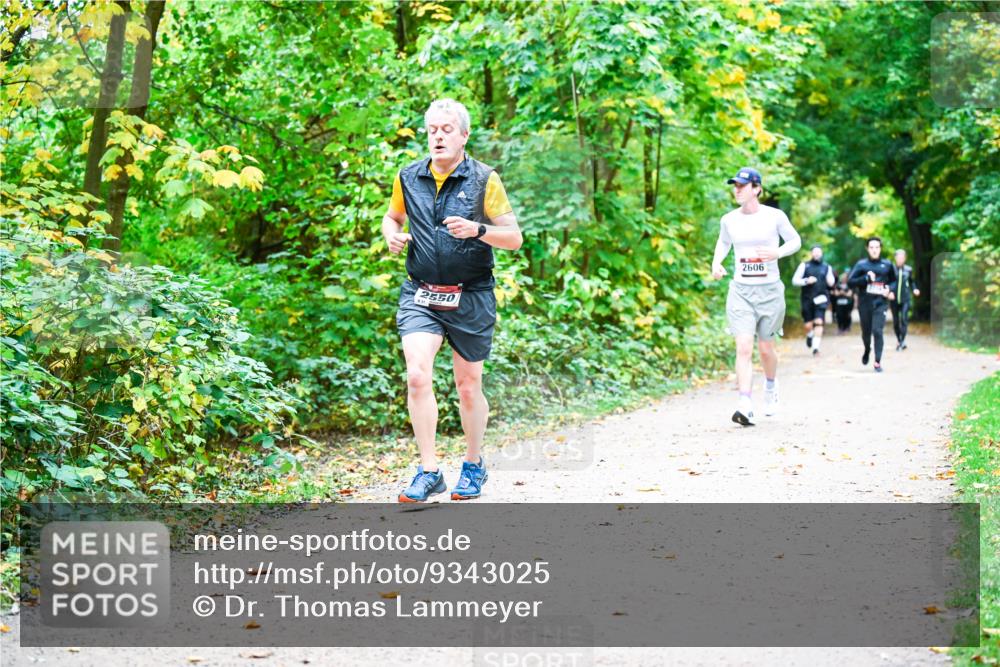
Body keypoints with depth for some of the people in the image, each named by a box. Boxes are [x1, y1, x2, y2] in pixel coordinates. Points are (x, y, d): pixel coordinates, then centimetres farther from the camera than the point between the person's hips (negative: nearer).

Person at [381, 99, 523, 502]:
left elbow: (514, 237, -4)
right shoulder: (408, 178, 5)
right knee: (417, 376, -17)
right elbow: (392, 216, 24)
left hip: (471, 299, -1)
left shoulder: (484, 180, -4)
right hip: (420, 295, 1)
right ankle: (429, 472, -9)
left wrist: (477, 230, -22)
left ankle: (474, 465, 30)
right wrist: (392, 235, 1)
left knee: (468, 387, 8)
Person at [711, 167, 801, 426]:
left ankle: (771, 385, 43)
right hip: (741, 290, 1)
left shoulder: (775, 216, -6)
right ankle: (745, 406, -17)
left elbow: (795, 241, 5)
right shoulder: (729, 220, 1)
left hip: (770, 290, -1)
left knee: (765, 348, 11)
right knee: (743, 348, -12)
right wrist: (716, 262, 1)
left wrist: (777, 252, -14)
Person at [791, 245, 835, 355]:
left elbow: (831, 284, 17)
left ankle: (816, 346, -15)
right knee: (808, 325, 0)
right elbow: (795, 280, 3)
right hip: (807, 299, 0)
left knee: (819, 322, -15)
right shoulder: (804, 266, 6)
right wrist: (806, 281, -13)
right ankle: (810, 335, 35)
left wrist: (830, 278, -6)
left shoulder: (826, 267, 12)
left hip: (821, 299, 0)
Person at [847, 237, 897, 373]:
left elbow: (894, 281, 18)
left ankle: (878, 362, -11)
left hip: (880, 304, -1)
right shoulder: (861, 264, 0)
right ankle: (867, 351, 44)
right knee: (866, 332, 12)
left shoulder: (887, 265, 3)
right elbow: (850, 281, -5)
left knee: (877, 331, -15)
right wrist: (866, 278, -17)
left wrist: (890, 289, -2)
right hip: (864, 304, 1)